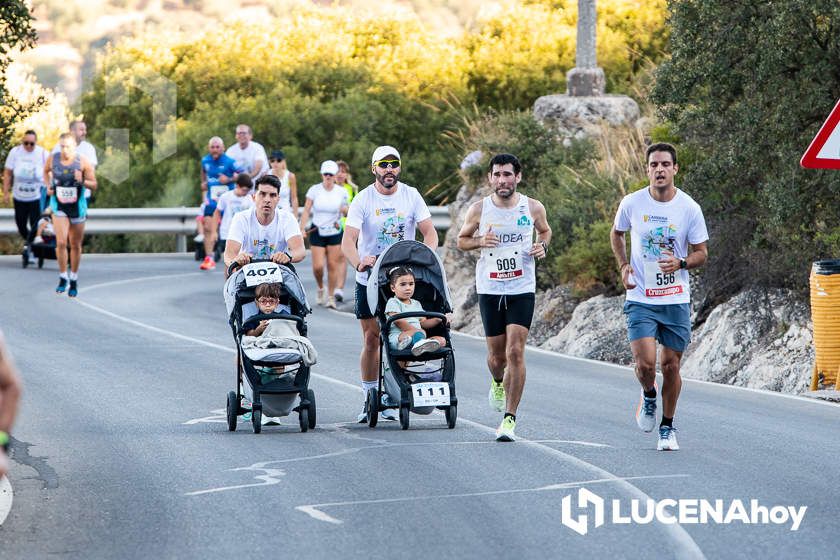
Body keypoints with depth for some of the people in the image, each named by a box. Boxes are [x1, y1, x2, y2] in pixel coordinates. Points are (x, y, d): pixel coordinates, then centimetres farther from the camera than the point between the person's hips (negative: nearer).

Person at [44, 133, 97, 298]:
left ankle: (74, 279, 27)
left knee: (75, 245, 10)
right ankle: (63, 277, 4)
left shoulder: (83, 162, -11)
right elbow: (46, 171, 17)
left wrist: (82, 181, -26)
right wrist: (48, 186, 0)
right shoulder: (53, 160, -7)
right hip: (59, 207, 0)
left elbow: (94, 185, -6)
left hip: (77, 208, 0)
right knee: (61, 242, -14)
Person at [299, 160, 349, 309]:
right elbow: (306, 210, -3)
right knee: (318, 266, -8)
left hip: (335, 232, 1)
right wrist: (302, 228, -13)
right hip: (317, 232, -1)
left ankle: (331, 296, 10)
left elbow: (347, 213, 9)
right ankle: (321, 289, 21)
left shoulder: (341, 192, 0)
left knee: (333, 265, -2)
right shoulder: (314, 190, -4)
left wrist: (345, 210, -15)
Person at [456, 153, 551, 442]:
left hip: (522, 290, -1)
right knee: (497, 354, 9)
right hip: (489, 290, 1)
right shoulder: (479, 209, -3)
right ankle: (498, 382, 47)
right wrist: (480, 241, -11)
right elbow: (461, 240, 10)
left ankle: (510, 418, -10)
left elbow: (545, 230, 19)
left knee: (515, 352, -13)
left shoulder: (533, 208, -1)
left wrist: (542, 245, -3)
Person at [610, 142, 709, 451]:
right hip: (640, 299, 0)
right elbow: (616, 234, 17)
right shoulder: (632, 203, -4)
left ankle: (668, 427, 23)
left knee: (670, 365, 4)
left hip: (677, 301, 0)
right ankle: (648, 397, 22)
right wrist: (624, 266, 1)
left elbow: (701, 253, 2)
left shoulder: (689, 208, -6)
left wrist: (680, 263, -19)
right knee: (645, 363, -13)